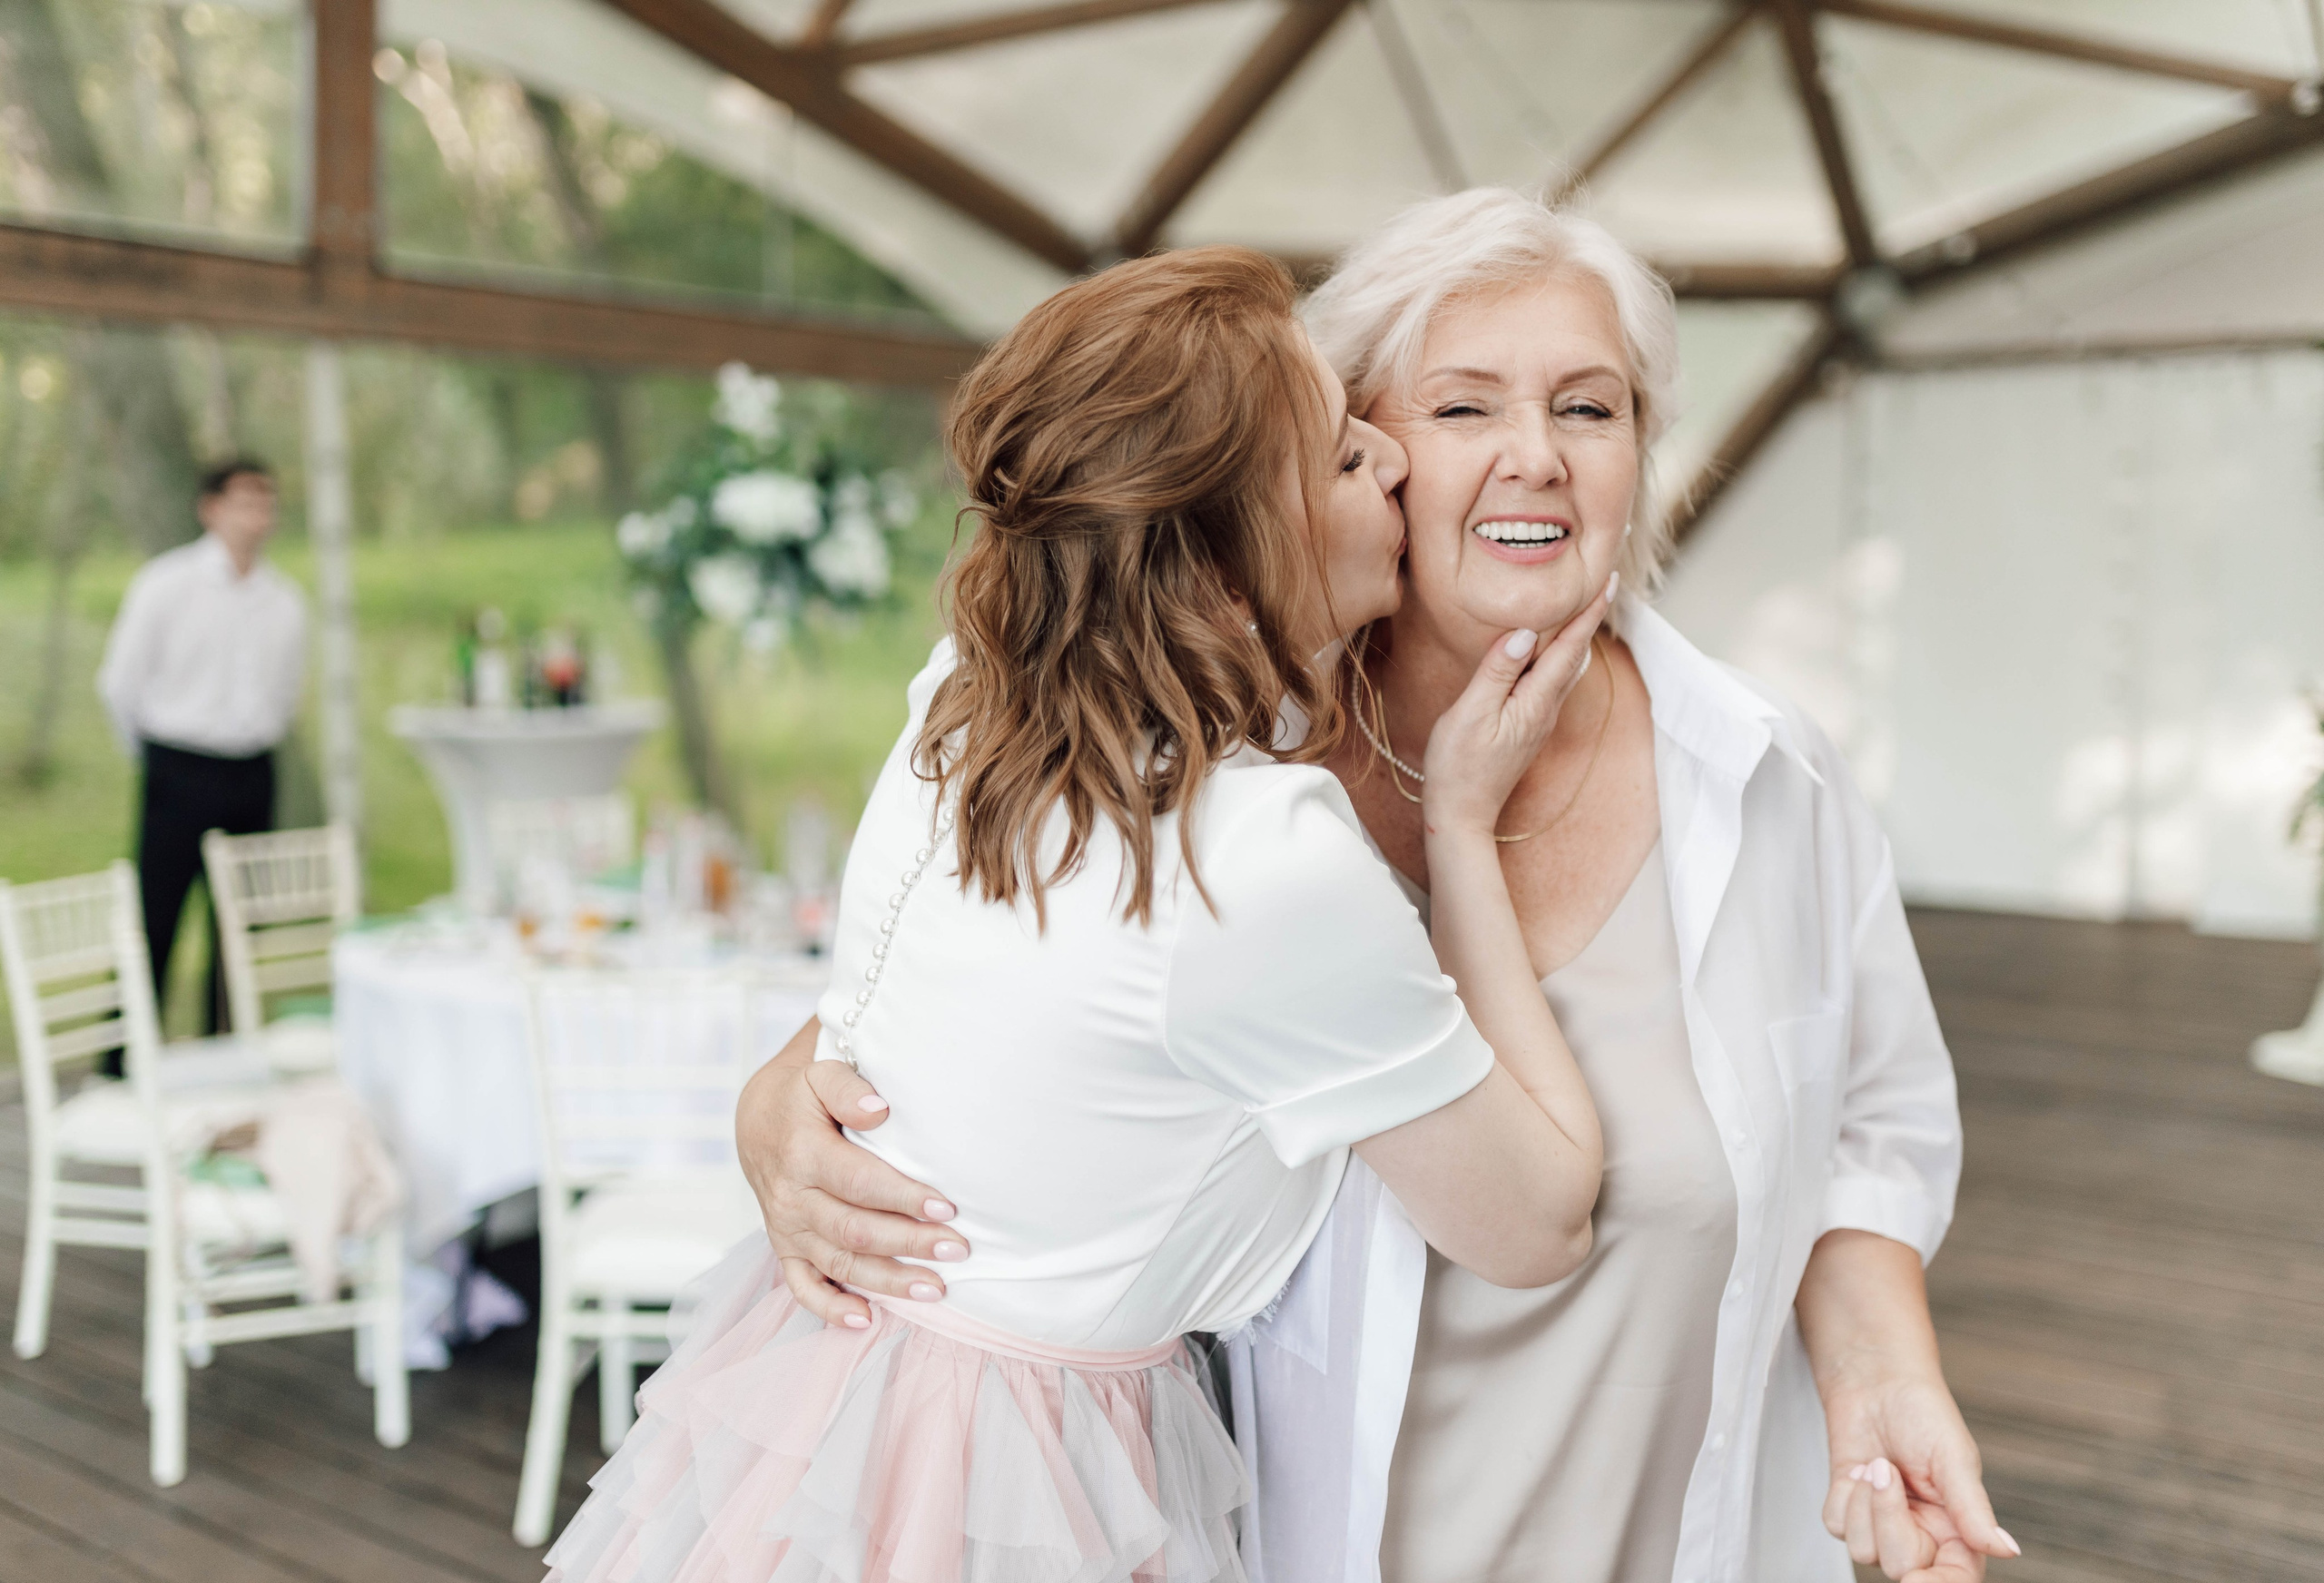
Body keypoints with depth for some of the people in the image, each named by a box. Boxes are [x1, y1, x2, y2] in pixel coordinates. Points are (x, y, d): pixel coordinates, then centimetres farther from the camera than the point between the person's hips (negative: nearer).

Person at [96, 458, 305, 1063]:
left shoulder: (286, 600, 6)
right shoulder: (165, 583, -6)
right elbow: (120, 681, 1)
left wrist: (254, 751, 16)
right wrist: (157, 760, 10)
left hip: (253, 779, 4)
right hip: (180, 779, -4)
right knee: (152, 927, -4)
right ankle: (123, 1072, 5)